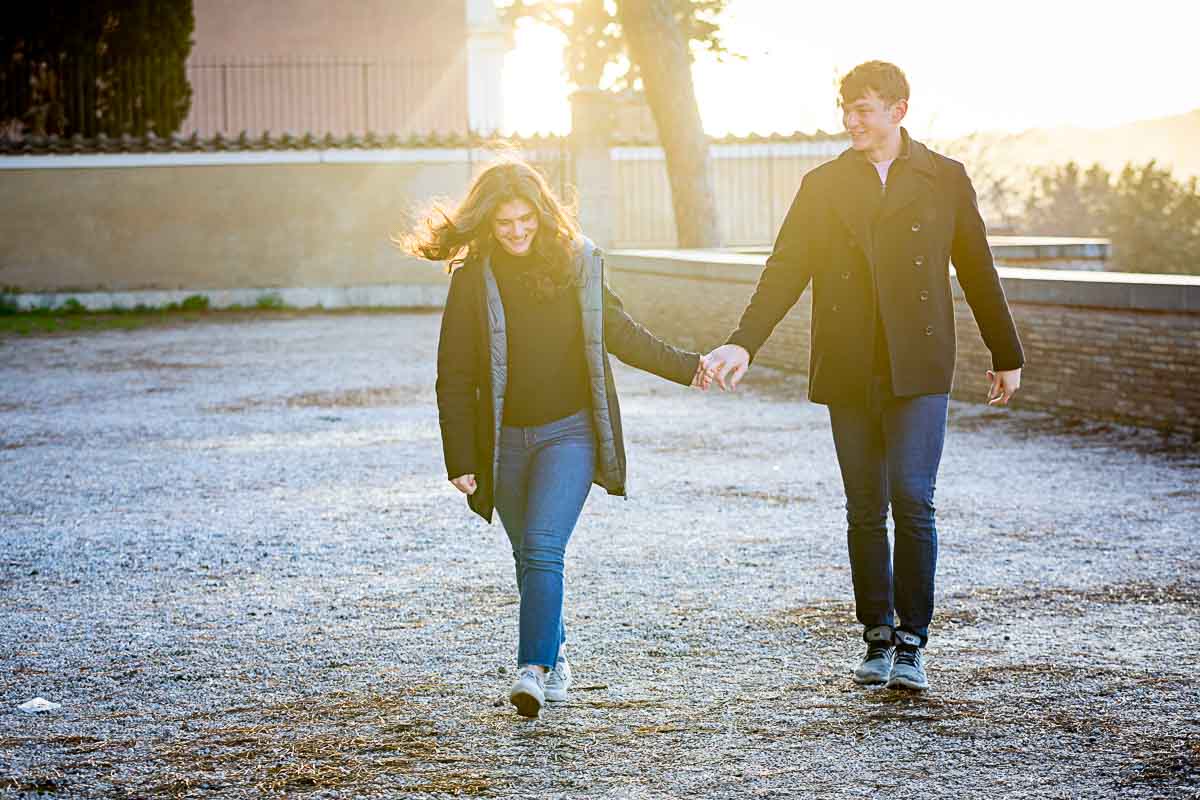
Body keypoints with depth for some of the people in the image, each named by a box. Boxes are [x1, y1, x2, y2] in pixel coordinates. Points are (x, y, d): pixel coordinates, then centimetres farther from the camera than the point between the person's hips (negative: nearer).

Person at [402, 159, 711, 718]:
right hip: (505, 438, 1)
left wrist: (684, 367, 16)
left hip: (570, 431, -1)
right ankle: (555, 657, 32)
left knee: (543, 548, -17)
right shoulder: (473, 277, -5)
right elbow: (454, 376, -3)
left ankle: (533, 669, -21)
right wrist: (460, 461, -8)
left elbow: (615, 331, 13)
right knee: (528, 557, 12)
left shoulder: (577, 261, -2)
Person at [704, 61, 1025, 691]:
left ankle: (911, 643, -3)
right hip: (848, 373, 2)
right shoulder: (823, 185, 9)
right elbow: (785, 270, 2)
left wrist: (1006, 356, 17)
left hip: (917, 369, -2)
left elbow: (977, 272, 11)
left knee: (912, 502, -11)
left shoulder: (944, 180, 5)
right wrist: (744, 344, -12)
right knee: (865, 511, 7)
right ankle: (878, 638, 17)